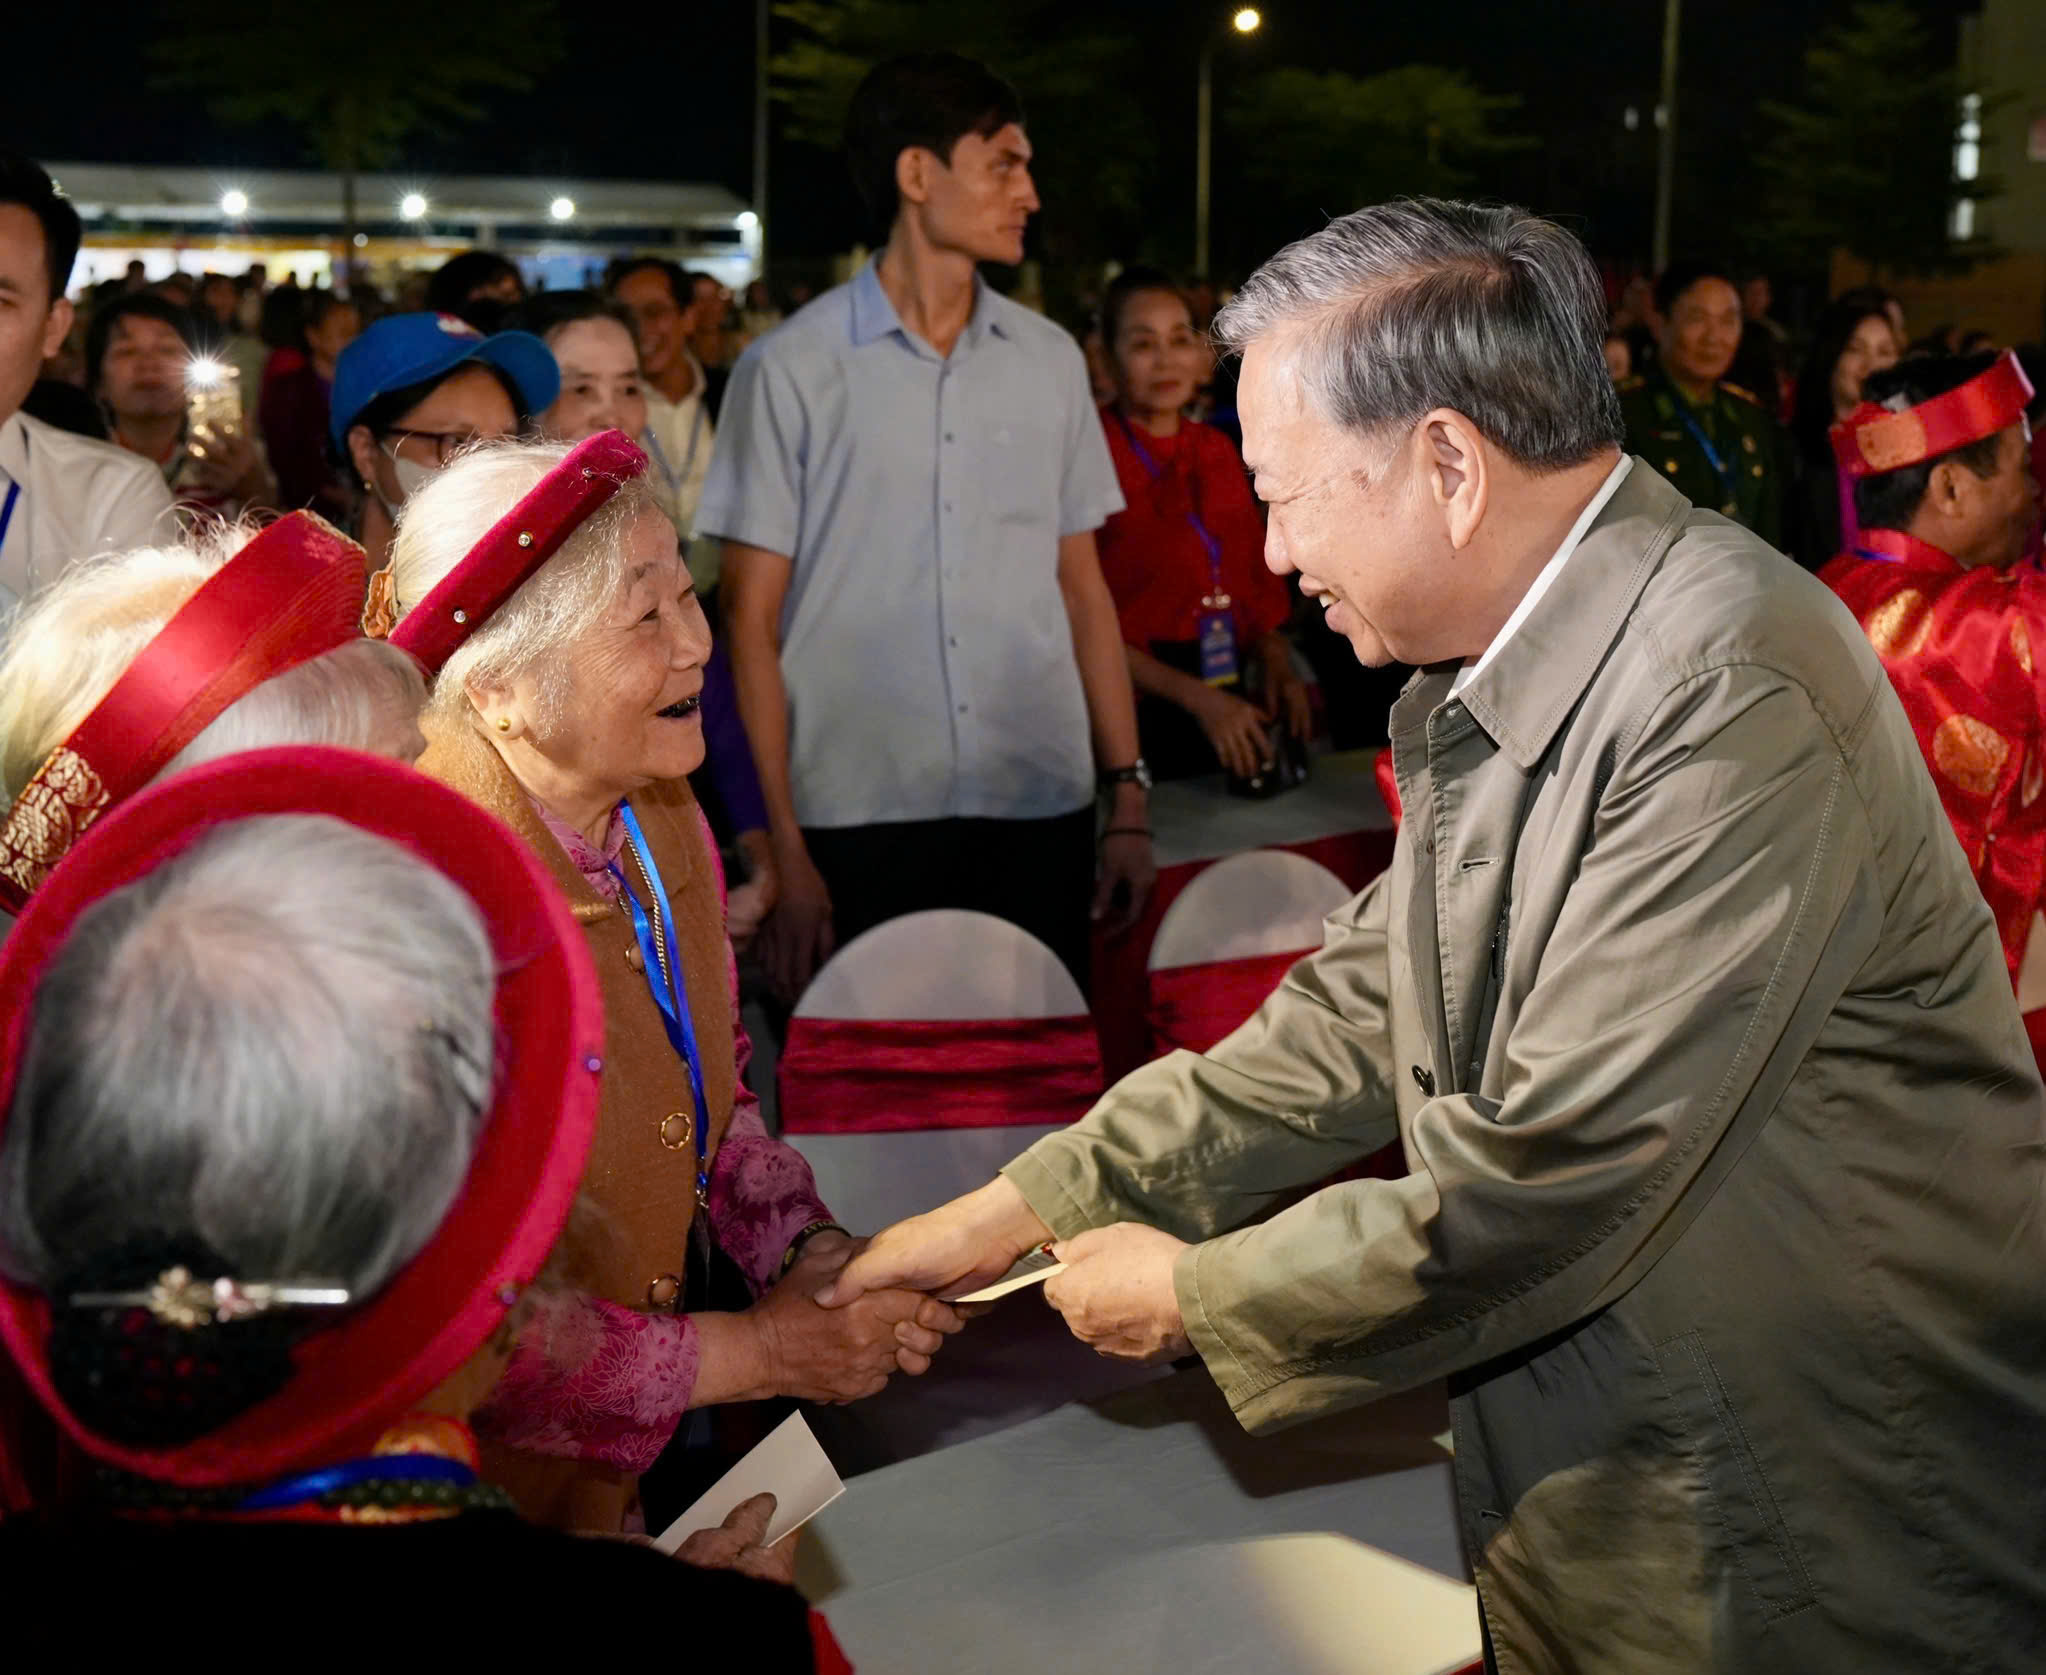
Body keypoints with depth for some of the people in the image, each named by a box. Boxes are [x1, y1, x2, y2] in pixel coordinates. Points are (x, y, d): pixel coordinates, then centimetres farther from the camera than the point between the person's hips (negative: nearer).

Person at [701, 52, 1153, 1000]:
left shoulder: (1050, 360, 11)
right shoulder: (792, 370, -1)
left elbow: (1082, 590, 14)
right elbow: (753, 623, -1)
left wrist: (1129, 794, 8)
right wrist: (783, 851, -7)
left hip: (1041, 814, 3)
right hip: (860, 822, -3)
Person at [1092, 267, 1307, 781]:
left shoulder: (1217, 452, 10)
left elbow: (1259, 578, 17)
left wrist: (1276, 664, -1)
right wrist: (1196, 698, -16)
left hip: (1231, 718, 6)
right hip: (1139, 715, -6)